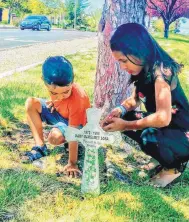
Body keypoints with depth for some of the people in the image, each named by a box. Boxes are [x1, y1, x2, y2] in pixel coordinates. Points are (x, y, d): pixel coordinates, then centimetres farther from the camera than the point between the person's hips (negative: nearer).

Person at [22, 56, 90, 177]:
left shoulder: (76, 99, -40)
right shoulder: (55, 85, -25)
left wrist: (72, 163, -33)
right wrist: (55, 101, -15)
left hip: (74, 123, -6)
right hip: (59, 111, 6)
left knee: (55, 137, -34)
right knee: (31, 103, -12)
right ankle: (40, 147, -7)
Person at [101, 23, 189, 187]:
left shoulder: (160, 72, -27)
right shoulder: (144, 70, -2)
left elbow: (163, 118, -34)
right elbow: (135, 99, 11)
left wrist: (126, 125, -25)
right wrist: (120, 110, -10)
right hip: (163, 128, 9)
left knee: (149, 138, -37)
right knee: (121, 118, 0)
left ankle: (175, 166, -2)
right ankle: (163, 157, 12)